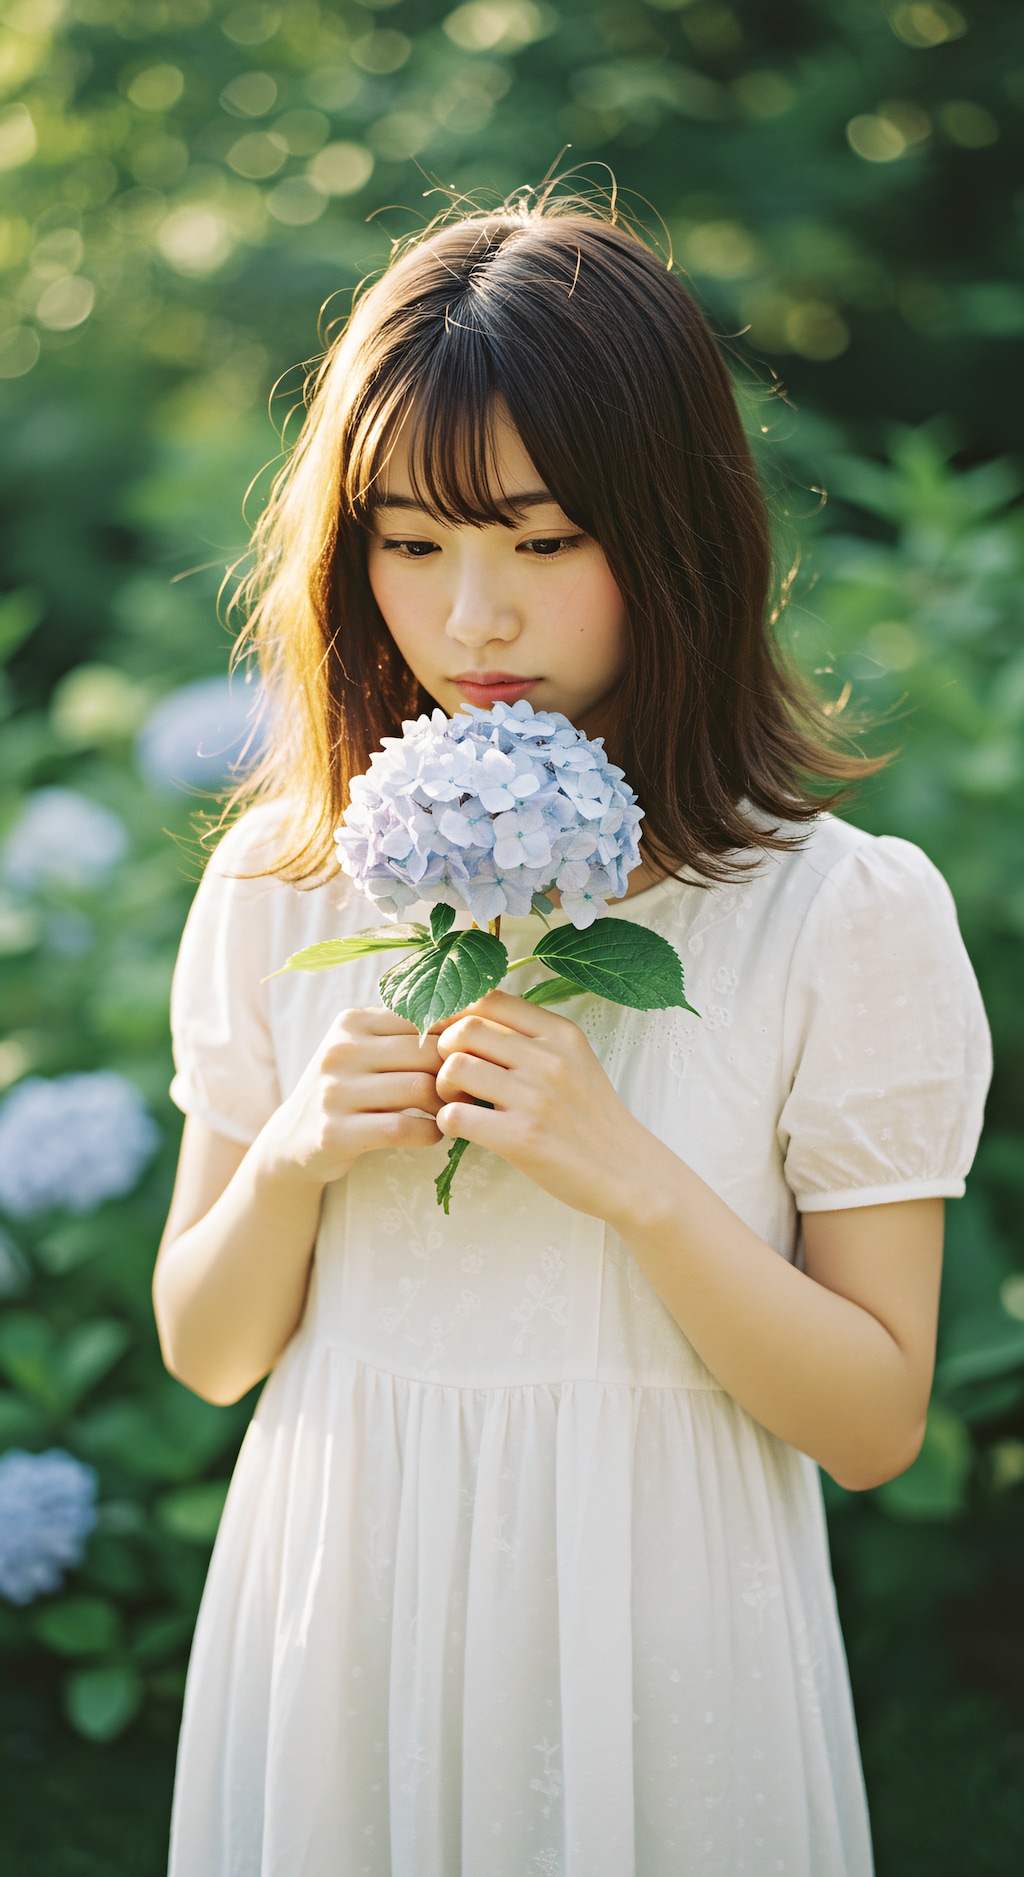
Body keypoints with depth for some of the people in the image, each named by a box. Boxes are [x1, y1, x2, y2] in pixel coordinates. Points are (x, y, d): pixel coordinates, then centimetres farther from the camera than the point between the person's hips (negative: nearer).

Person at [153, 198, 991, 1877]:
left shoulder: (850, 916, -12)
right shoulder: (283, 881, -3)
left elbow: (876, 1419, -10)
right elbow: (205, 1353, 4)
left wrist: (634, 1178, -22)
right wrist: (293, 1160, -15)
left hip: (656, 1660, -2)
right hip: (343, 1628, 3)